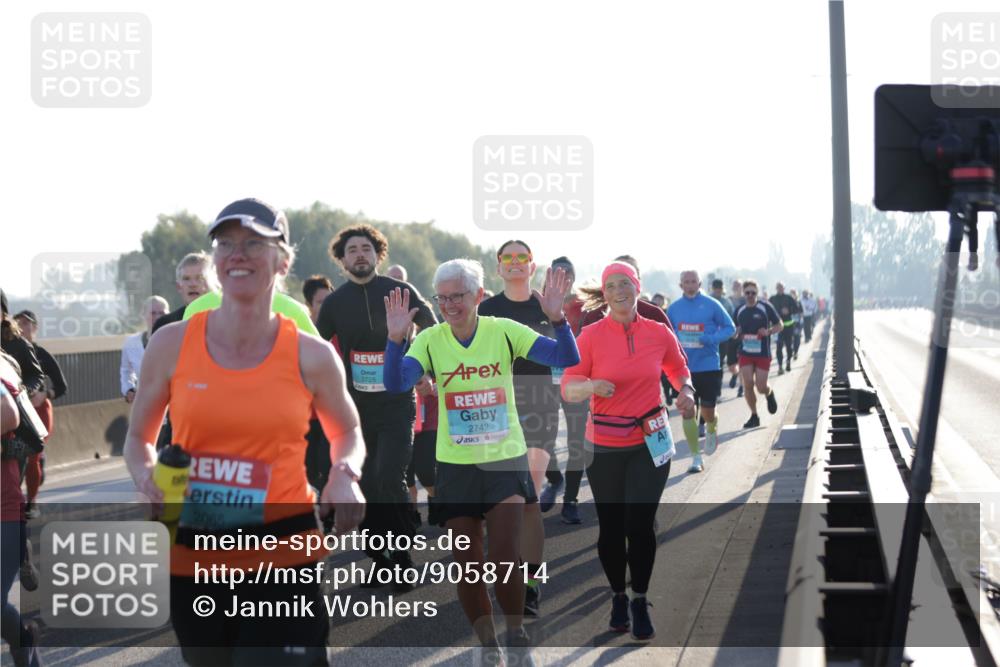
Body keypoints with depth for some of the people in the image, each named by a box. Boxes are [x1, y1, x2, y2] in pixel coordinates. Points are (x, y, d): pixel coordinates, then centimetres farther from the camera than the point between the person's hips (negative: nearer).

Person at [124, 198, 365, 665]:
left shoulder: (311, 357, -3)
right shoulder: (172, 344, -2)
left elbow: (347, 433, 16)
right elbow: (138, 439, 12)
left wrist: (344, 475, -5)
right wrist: (148, 478, -9)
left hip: (283, 556, -2)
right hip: (193, 559, 2)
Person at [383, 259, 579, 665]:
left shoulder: (503, 331, -7)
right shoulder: (430, 340, -5)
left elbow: (567, 359, -15)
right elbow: (396, 384, -19)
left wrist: (556, 318, -31)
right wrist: (396, 338, -33)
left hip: (506, 459, -1)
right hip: (456, 464, 2)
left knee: (506, 560, -11)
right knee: (467, 566, 7)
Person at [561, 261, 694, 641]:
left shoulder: (658, 333, 0)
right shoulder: (590, 336, -6)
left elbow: (678, 368, 19)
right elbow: (568, 388, -7)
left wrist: (686, 390, -2)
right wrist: (591, 385, -28)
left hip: (650, 442, 0)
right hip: (604, 446, 0)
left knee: (640, 524, -6)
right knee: (611, 525, 5)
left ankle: (640, 602, 10)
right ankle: (618, 596, 26)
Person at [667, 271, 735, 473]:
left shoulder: (711, 305, -5)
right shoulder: (674, 309, 4)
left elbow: (729, 328, 0)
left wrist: (712, 339, -17)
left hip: (709, 367, -2)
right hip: (684, 367, 2)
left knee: (708, 412, 3)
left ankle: (711, 430, 40)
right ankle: (696, 457, 5)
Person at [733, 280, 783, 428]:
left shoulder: (765, 307, -4)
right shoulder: (739, 311, 7)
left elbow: (780, 325, 1)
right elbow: (735, 333, 19)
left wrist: (768, 331, -18)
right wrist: (736, 334, -5)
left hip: (763, 353, -3)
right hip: (745, 353, 3)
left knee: (761, 387, -5)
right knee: (748, 385, -7)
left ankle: (770, 394, 33)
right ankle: (754, 416, 7)